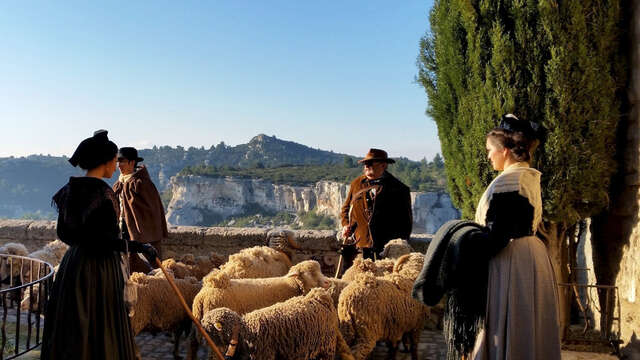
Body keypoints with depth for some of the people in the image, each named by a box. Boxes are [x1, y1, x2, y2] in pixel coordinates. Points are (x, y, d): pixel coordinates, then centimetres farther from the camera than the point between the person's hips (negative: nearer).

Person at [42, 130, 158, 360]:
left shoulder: (71, 189, 6)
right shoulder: (101, 192, -19)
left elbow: (63, 232, 12)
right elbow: (102, 239, -23)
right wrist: (139, 248, -18)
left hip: (73, 264, 8)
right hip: (99, 267, -8)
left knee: (71, 332, 18)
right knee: (100, 331, 4)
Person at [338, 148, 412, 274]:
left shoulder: (399, 189, 3)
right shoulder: (356, 184, 16)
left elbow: (405, 221, 5)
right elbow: (346, 208, 26)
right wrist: (346, 226, 6)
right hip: (358, 247, 3)